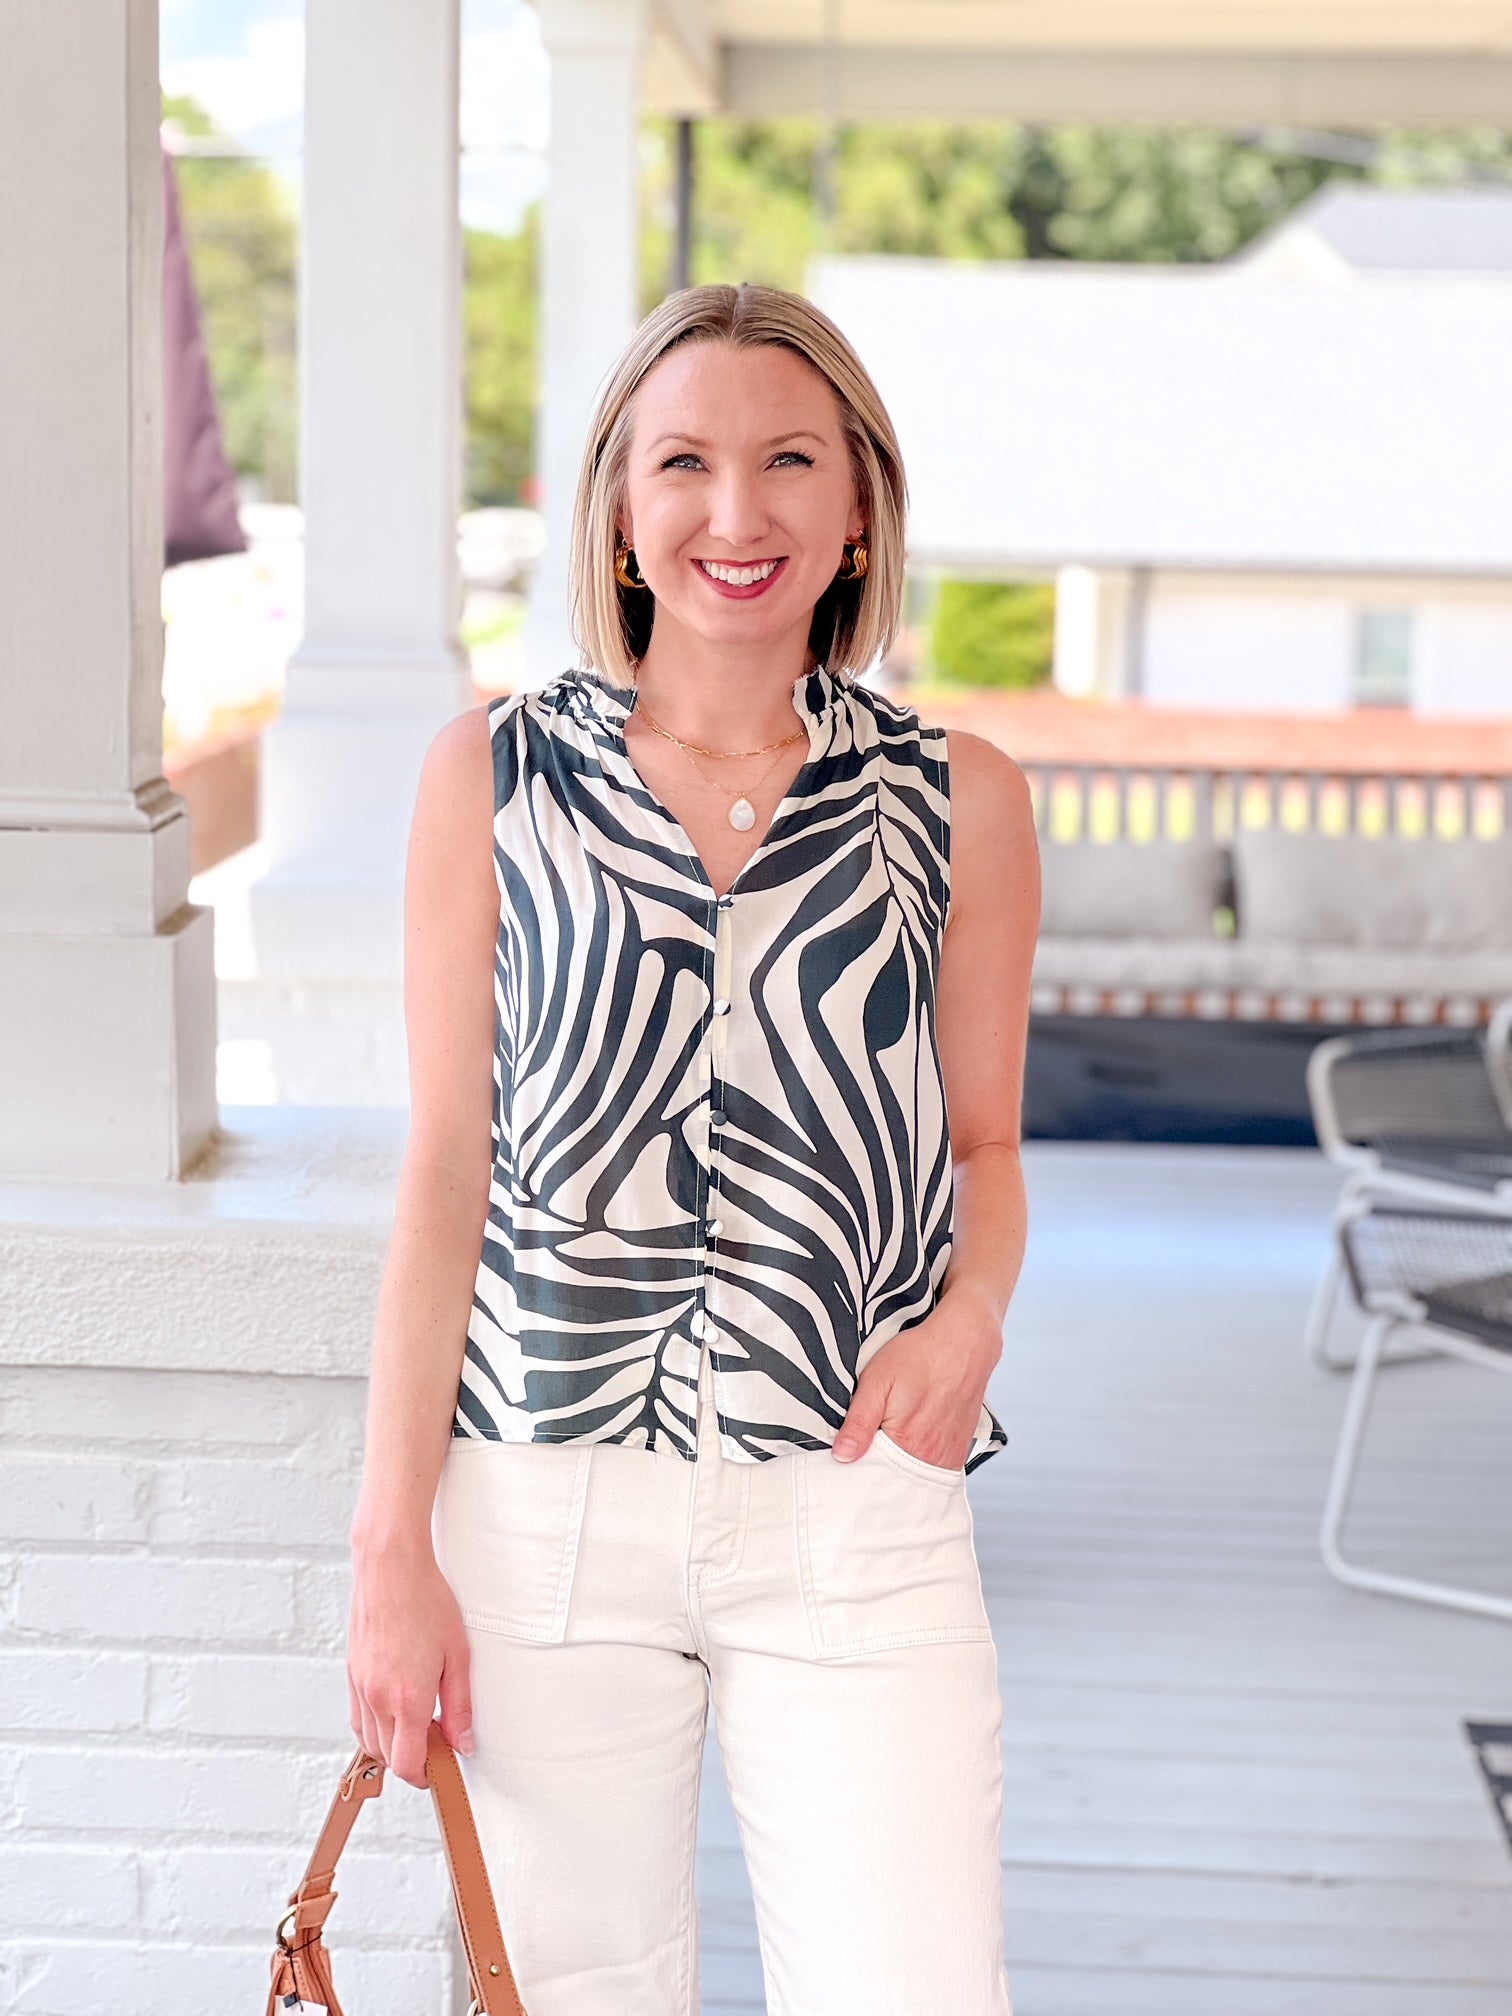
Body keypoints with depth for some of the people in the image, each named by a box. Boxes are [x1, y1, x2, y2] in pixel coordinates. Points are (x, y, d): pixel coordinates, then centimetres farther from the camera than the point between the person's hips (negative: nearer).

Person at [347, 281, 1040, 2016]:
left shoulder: (957, 799, 3)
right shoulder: (492, 778, 2)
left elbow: (983, 1145, 13)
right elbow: (445, 1171, 2)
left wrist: (968, 1315, -10)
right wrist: (391, 1545, -1)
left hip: (858, 1507, 0)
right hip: (542, 1511, 0)